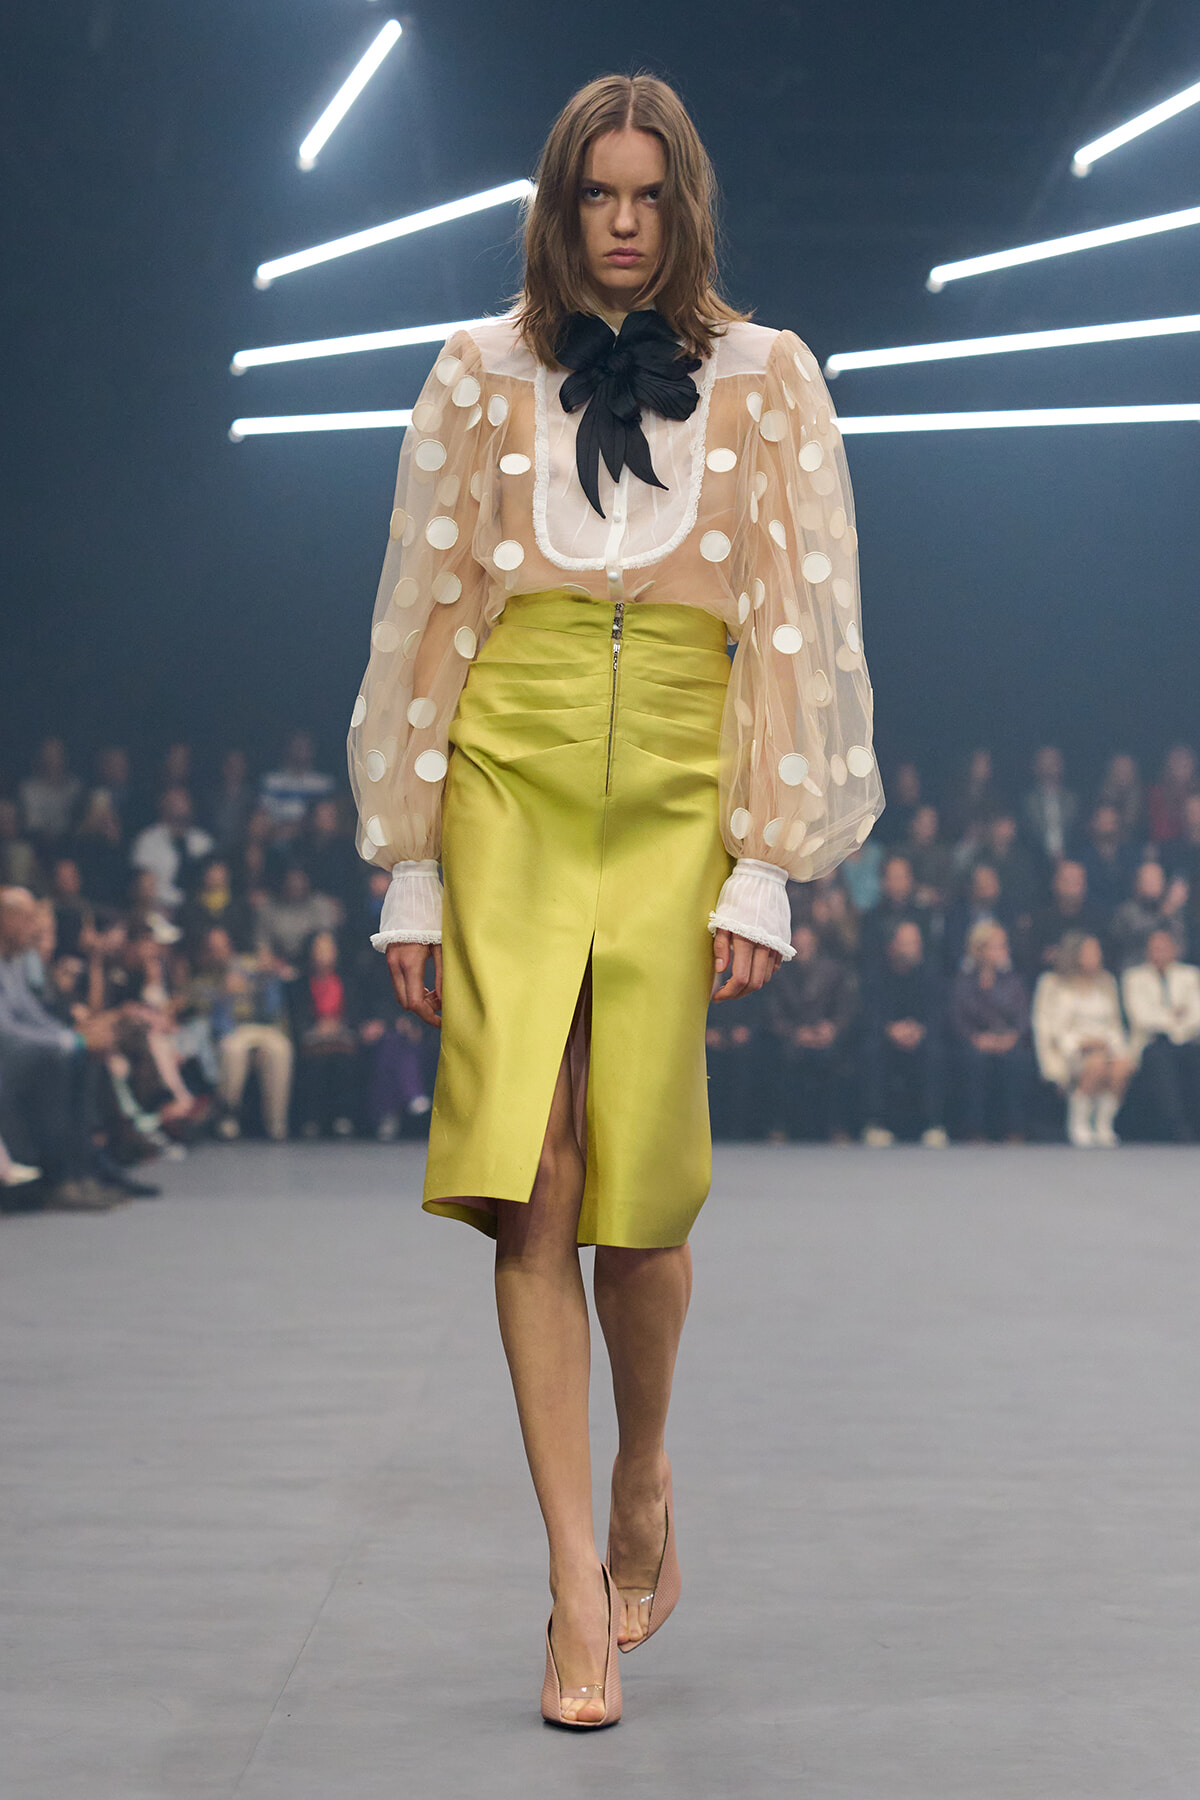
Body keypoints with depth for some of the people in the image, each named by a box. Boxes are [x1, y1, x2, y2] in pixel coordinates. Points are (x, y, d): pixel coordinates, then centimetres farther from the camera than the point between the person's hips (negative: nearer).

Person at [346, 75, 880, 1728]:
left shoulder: (764, 380, 8)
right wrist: (410, 871, 6)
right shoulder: (481, 377, 11)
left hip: (675, 800, 0)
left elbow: (799, 625, 5)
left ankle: (646, 1495, 26)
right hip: (508, 788, 1)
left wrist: (765, 867, -3)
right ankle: (580, 1586, -6)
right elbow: (423, 617, 11)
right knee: (527, 1183, -10)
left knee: (638, 1184, -2)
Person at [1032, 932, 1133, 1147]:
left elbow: (1115, 1025, 20)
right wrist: (1078, 1042, -15)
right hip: (1067, 1051, -4)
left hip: (1104, 1046, 4)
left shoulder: (1106, 982, 20)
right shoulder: (1053, 984, 6)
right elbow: (1045, 1027, -2)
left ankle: (1104, 1126, -22)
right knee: (1097, 1063, -37)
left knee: (1123, 1065, -31)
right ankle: (1078, 1125, -24)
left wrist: (1117, 1046, -2)